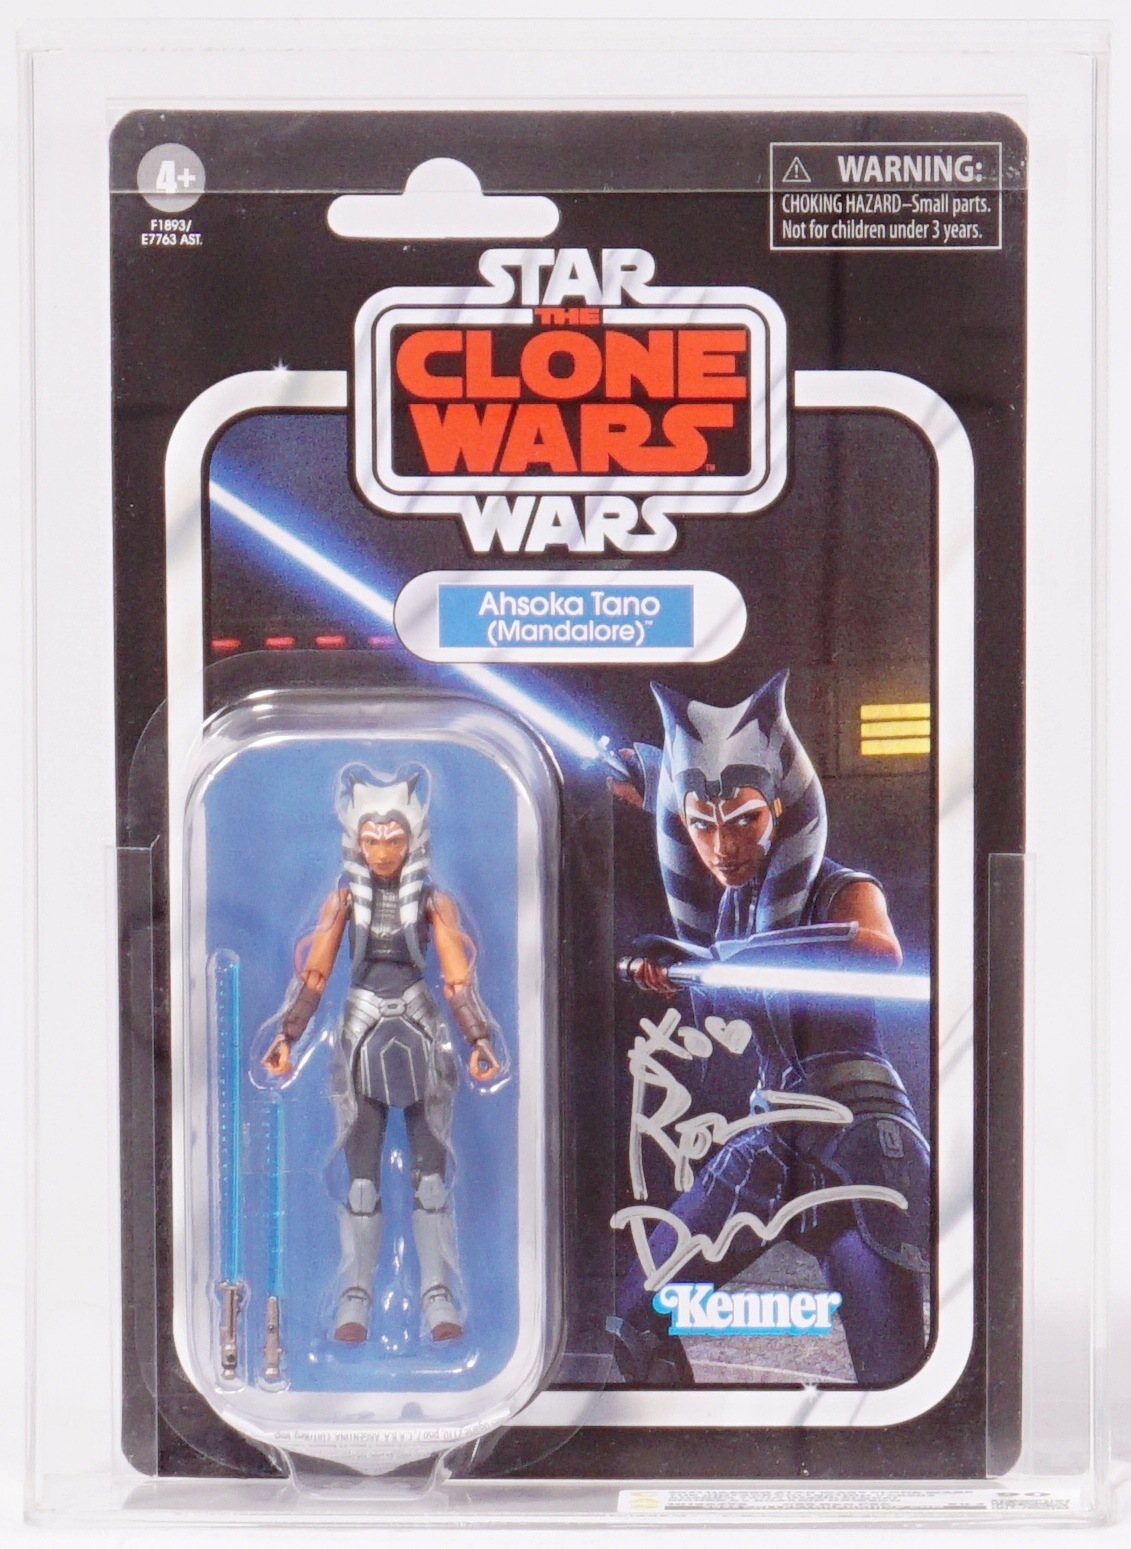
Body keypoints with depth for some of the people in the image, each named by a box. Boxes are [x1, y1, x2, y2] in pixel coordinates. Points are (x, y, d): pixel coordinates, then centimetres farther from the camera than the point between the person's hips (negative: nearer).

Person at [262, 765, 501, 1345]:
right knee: (360, 1171, 0)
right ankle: (354, 1301, 2)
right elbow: (313, 974, -4)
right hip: (362, 1034, 1)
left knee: (431, 1167, -1)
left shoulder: (433, 901, 0)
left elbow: (458, 980, -4)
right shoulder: (344, 900, 2)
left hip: (422, 1033, 0)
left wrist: (478, 1040, -17)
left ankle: (439, 1298, 1)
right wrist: (287, 1036, -16)